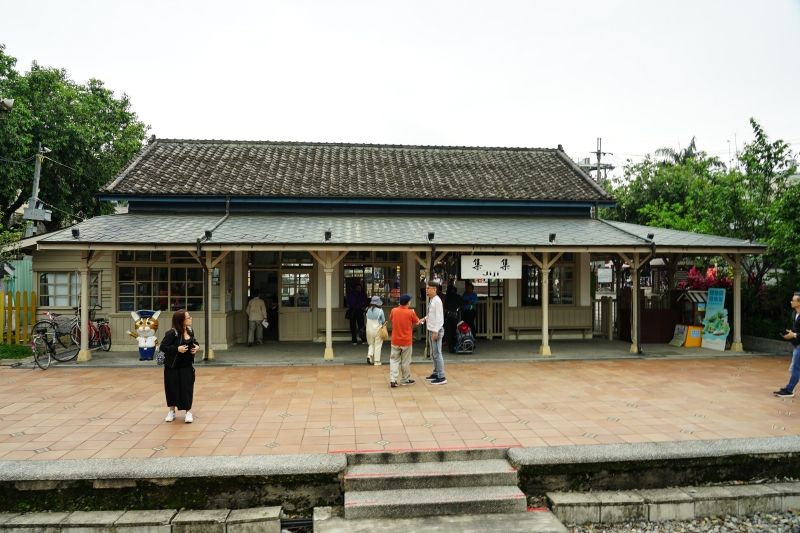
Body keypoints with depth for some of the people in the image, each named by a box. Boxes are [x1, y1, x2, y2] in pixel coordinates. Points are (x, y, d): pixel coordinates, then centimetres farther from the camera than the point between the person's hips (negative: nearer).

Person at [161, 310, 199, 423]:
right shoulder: (172, 333, -20)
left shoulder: (190, 330, 0)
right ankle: (172, 411, 27)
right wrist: (177, 349, -28)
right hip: (173, 366, -4)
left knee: (187, 388, 3)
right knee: (173, 389, 8)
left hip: (187, 365, 4)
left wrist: (196, 346, -4)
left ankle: (188, 412, 14)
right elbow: (163, 347, -19)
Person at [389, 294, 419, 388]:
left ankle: (393, 379, -4)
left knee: (394, 360, 8)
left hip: (395, 341, 2)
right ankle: (405, 380, 20)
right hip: (406, 341, -2)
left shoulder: (394, 311, -5)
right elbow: (417, 322, 4)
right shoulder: (411, 312, -12)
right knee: (406, 361, 10)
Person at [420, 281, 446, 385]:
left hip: (436, 331, -10)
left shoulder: (437, 301, -18)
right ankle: (436, 373, 30)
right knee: (433, 354, 18)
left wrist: (436, 331, -22)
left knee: (437, 354, -5)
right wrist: (424, 319, 4)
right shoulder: (430, 300, 10)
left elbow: (439, 317, -21)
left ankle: (441, 377, 2)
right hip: (431, 330, 10)